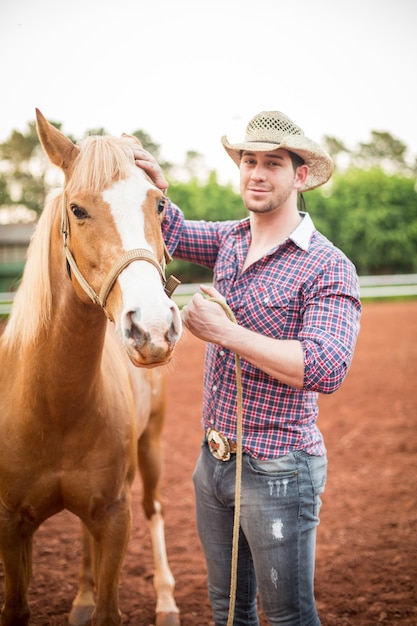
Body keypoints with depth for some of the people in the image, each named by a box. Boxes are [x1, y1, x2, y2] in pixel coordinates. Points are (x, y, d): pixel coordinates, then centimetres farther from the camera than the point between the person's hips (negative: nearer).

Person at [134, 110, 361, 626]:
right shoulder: (230, 240, 5)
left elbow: (327, 369, -28)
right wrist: (153, 187, -9)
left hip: (277, 472, -7)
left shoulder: (329, 268, -17)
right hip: (214, 460, 7)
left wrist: (224, 332, -27)